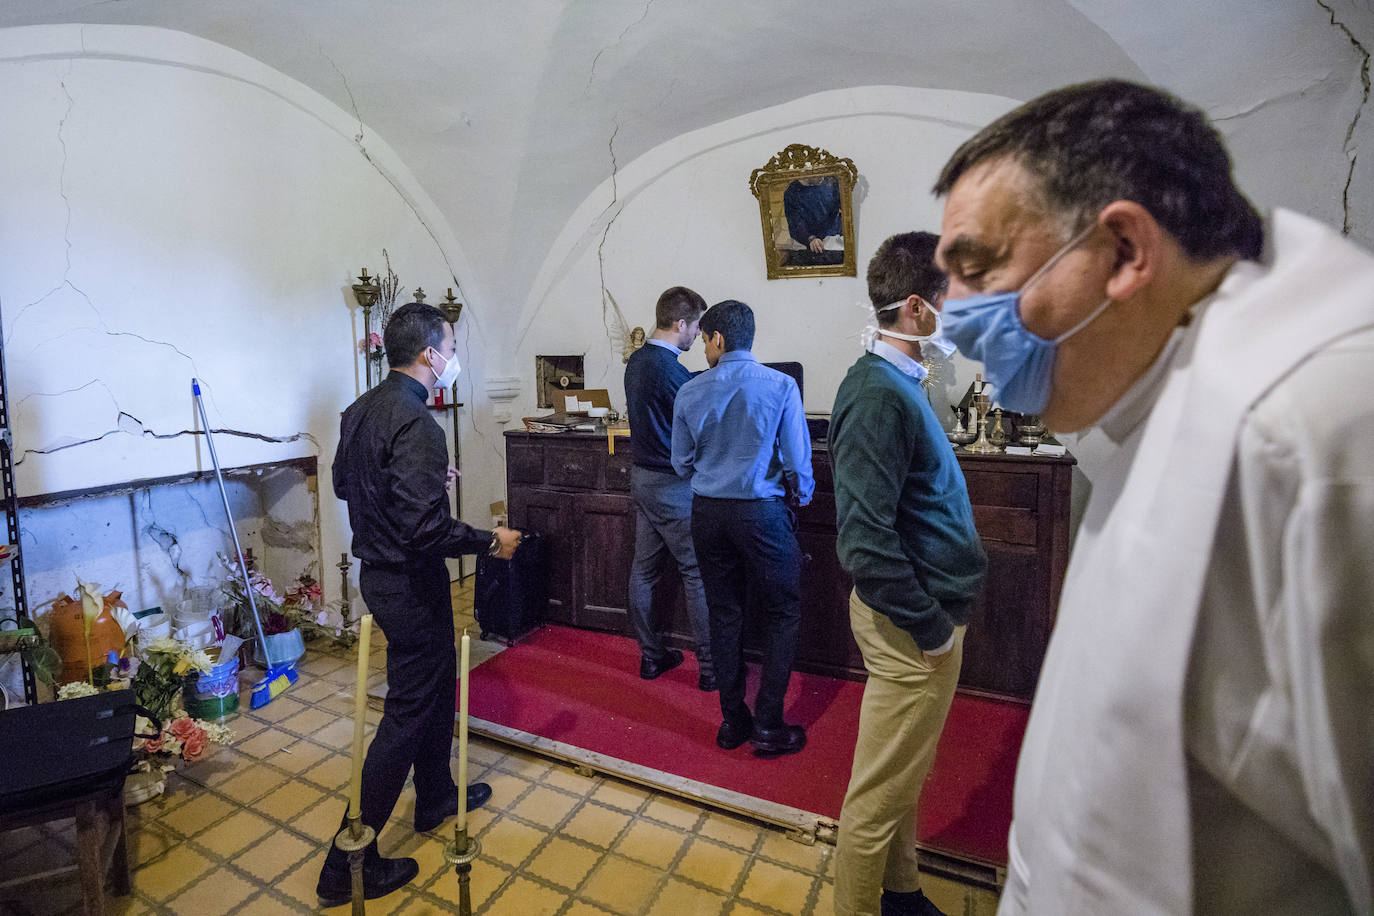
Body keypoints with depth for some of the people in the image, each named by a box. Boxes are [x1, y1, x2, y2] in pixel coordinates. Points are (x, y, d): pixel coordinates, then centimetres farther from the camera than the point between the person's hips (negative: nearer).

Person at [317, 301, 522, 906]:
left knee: (437, 683, 24)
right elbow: (425, 529, -31)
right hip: (410, 584, -10)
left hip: (377, 570, 10)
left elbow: (343, 482, 18)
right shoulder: (415, 424, -25)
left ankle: (436, 798, 43)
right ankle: (349, 862, 19)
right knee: (408, 713, 4)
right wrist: (491, 541, -17)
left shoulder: (361, 409, 5)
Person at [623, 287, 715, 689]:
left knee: (645, 569, 13)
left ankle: (651, 655, 26)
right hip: (673, 485, -9)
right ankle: (711, 667, 10)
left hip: (642, 475, 9)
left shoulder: (636, 361, 9)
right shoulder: (670, 370, -20)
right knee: (698, 574, 0)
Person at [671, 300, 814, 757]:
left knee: (724, 613, 14)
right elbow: (797, 461, -8)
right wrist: (801, 494, 12)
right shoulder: (780, 385, -9)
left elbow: (682, 463, 6)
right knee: (783, 614, 10)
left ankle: (733, 721, 25)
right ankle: (768, 726, 12)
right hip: (762, 511, -3)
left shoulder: (690, 391, -1)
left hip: (708, 513, 3)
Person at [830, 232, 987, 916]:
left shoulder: (898, 382, 9)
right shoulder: (878, 395, -23)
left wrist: (939, 613, 15)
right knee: (881, 793, 8)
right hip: (913, 626, -10)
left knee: (904, 776, 26)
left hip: (927, 610, 10)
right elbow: (866, 544, -29)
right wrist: (931, 627, -17)